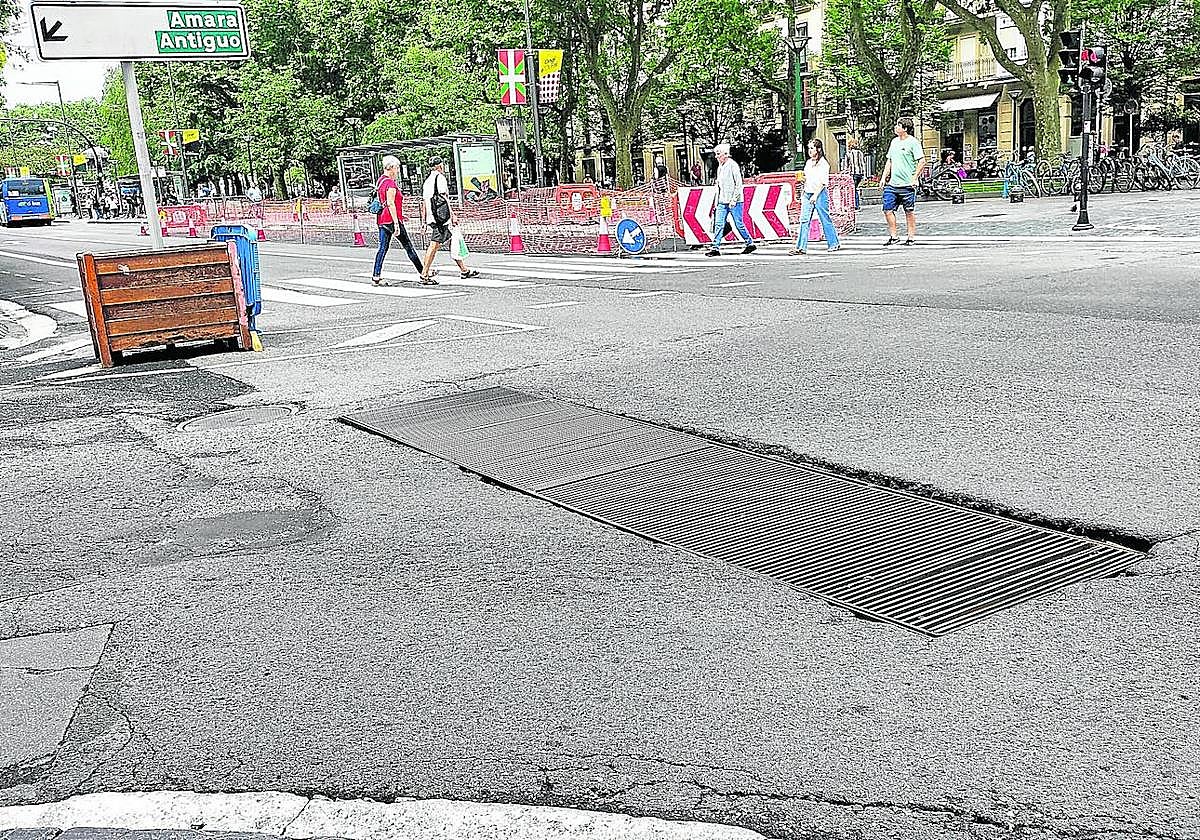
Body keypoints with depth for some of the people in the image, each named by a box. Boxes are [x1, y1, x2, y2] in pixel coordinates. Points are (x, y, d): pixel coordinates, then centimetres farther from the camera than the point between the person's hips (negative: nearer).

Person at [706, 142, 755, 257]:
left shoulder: (732, 165, -9)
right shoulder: (720, 167, 14)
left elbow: (739, 184, -13)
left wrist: (734, 200, -17)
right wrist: (717, 201, 14)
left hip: (734, 202, -7)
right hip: (722, 202, 7)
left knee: (739, 224, 0)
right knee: (718, 224, -2)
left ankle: (750, 244, 15)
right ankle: (715, 248, -4)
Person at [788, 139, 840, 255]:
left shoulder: (823, 163, -8)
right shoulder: (808, 162, 15)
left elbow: (823, 182, -14)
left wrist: (815, 195, -20)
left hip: (820, 193, -7)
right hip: (807, 193, 7)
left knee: (825, 220, 2)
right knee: (804, 220, -2)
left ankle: (834, 243, 15)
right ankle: (801, 247, -5)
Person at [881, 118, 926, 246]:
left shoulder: (913, 142, -7)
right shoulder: (894, 142, 15)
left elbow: (922, 162, -11)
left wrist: (914, 178, -15)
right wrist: (884, 177, 14)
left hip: (907, 185, -7)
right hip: (892, 184, 7)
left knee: (909, 212, 2)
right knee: (888, 210, 2)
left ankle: (911, 238, 9)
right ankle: (893, 236, 11)